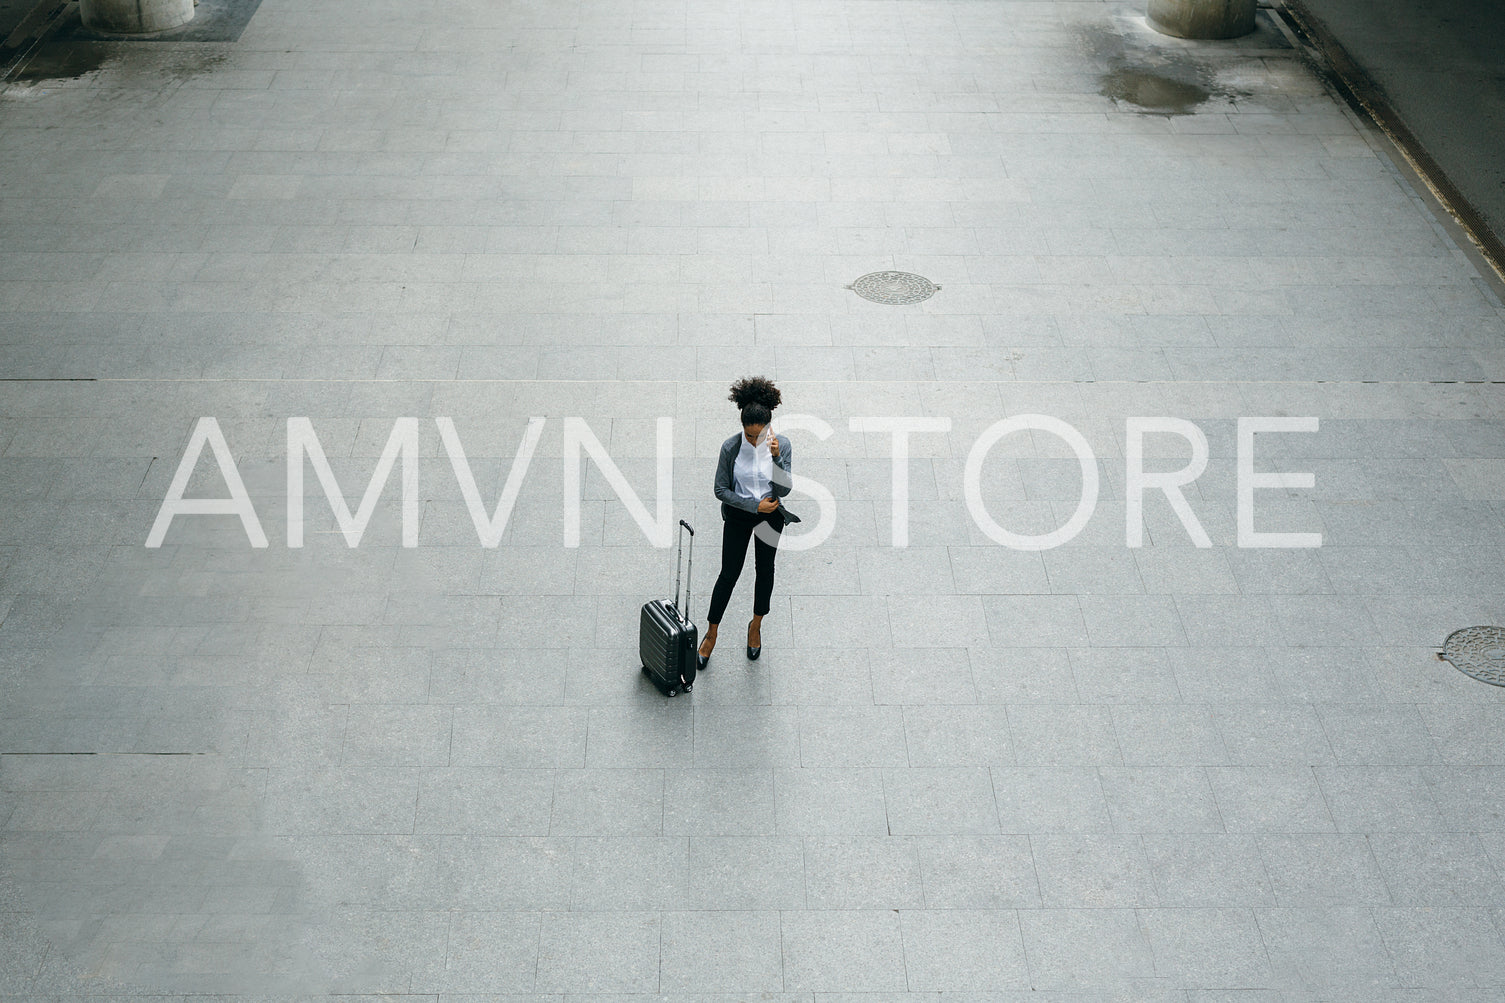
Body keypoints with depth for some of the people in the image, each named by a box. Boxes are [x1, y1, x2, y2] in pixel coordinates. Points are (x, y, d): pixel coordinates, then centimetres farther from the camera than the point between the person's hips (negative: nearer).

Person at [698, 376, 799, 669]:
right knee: (729, 573, 4)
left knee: (764, 569, 16)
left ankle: (756, 625, 38)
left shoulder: (782, 445, -17)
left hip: (771, 516, 1)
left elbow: (783, 490, -18)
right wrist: (755, 505, -18)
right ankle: (711, 633, 19)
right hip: (738, 516, -1)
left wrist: (776, 458, -33)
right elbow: (721, 489, -14)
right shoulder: (731, 447, -20)